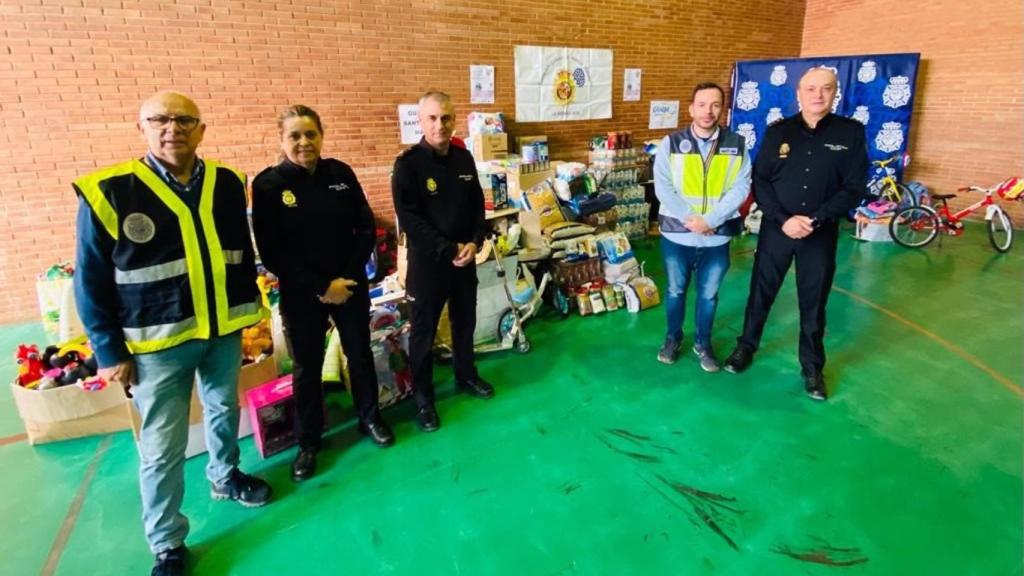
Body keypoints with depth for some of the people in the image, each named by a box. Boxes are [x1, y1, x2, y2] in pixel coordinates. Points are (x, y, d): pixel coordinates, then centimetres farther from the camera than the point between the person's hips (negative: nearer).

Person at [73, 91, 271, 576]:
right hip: (157, 343, -3)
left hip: (224, 330, 4)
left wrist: (252, 313, 9)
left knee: (224, 411, 23)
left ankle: (225, 477, 49)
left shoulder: (227, 183, 0)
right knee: (162, 449, 5)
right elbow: (91, 281, -7)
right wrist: (110, 351, -6)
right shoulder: (107, 192, -12)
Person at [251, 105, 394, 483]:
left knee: (360, 355, 15)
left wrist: (349, 276, -10)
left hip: (350, 285, 2)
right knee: (307, 367, 10)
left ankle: (370, 419, 37)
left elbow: (366, 228, 1)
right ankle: (308, 442, 29)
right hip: (301, 294, -2)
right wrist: (321, 286, -15)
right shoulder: (268, 184, -9)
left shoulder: (341, 173, -2)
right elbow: (271, 252, -11)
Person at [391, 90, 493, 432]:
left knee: (465, 322, 19)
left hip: (465, 258, 5)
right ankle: (423, 397, 23)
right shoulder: (408, 164, -14)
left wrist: (474, 243, -9)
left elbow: (477, 205, 8)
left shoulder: (464, 158, 3)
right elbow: (409, 219, -18)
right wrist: (449, 250, -20)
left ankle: (466, 377, 41)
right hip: (427, 262, -5)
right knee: (423, 332, 7)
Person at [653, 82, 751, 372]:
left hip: (718, 237, 1)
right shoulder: (671, 143, -5)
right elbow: (663, 188, -10)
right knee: (675, 290, 15)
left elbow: (740, 188, -7)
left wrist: (710, 220, -18)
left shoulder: (737, 145, -1)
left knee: (709, 294, 14)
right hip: (677, 234, -1)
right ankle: (673, 337, 35)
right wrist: (690, 218, -18)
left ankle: (703, 343, 32)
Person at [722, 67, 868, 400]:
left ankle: (812, 367, 26)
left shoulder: (851, 132, -2)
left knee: (814, 302, 10)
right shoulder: (778, 131, -1)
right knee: (761, 293, 11)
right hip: (776, 229, 1)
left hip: (822, 233, 0)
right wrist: (784, 219, -16)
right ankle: (746, 346, 31)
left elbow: (855, 187, -5)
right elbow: (760, 180, -4)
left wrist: (816, 220, -17)